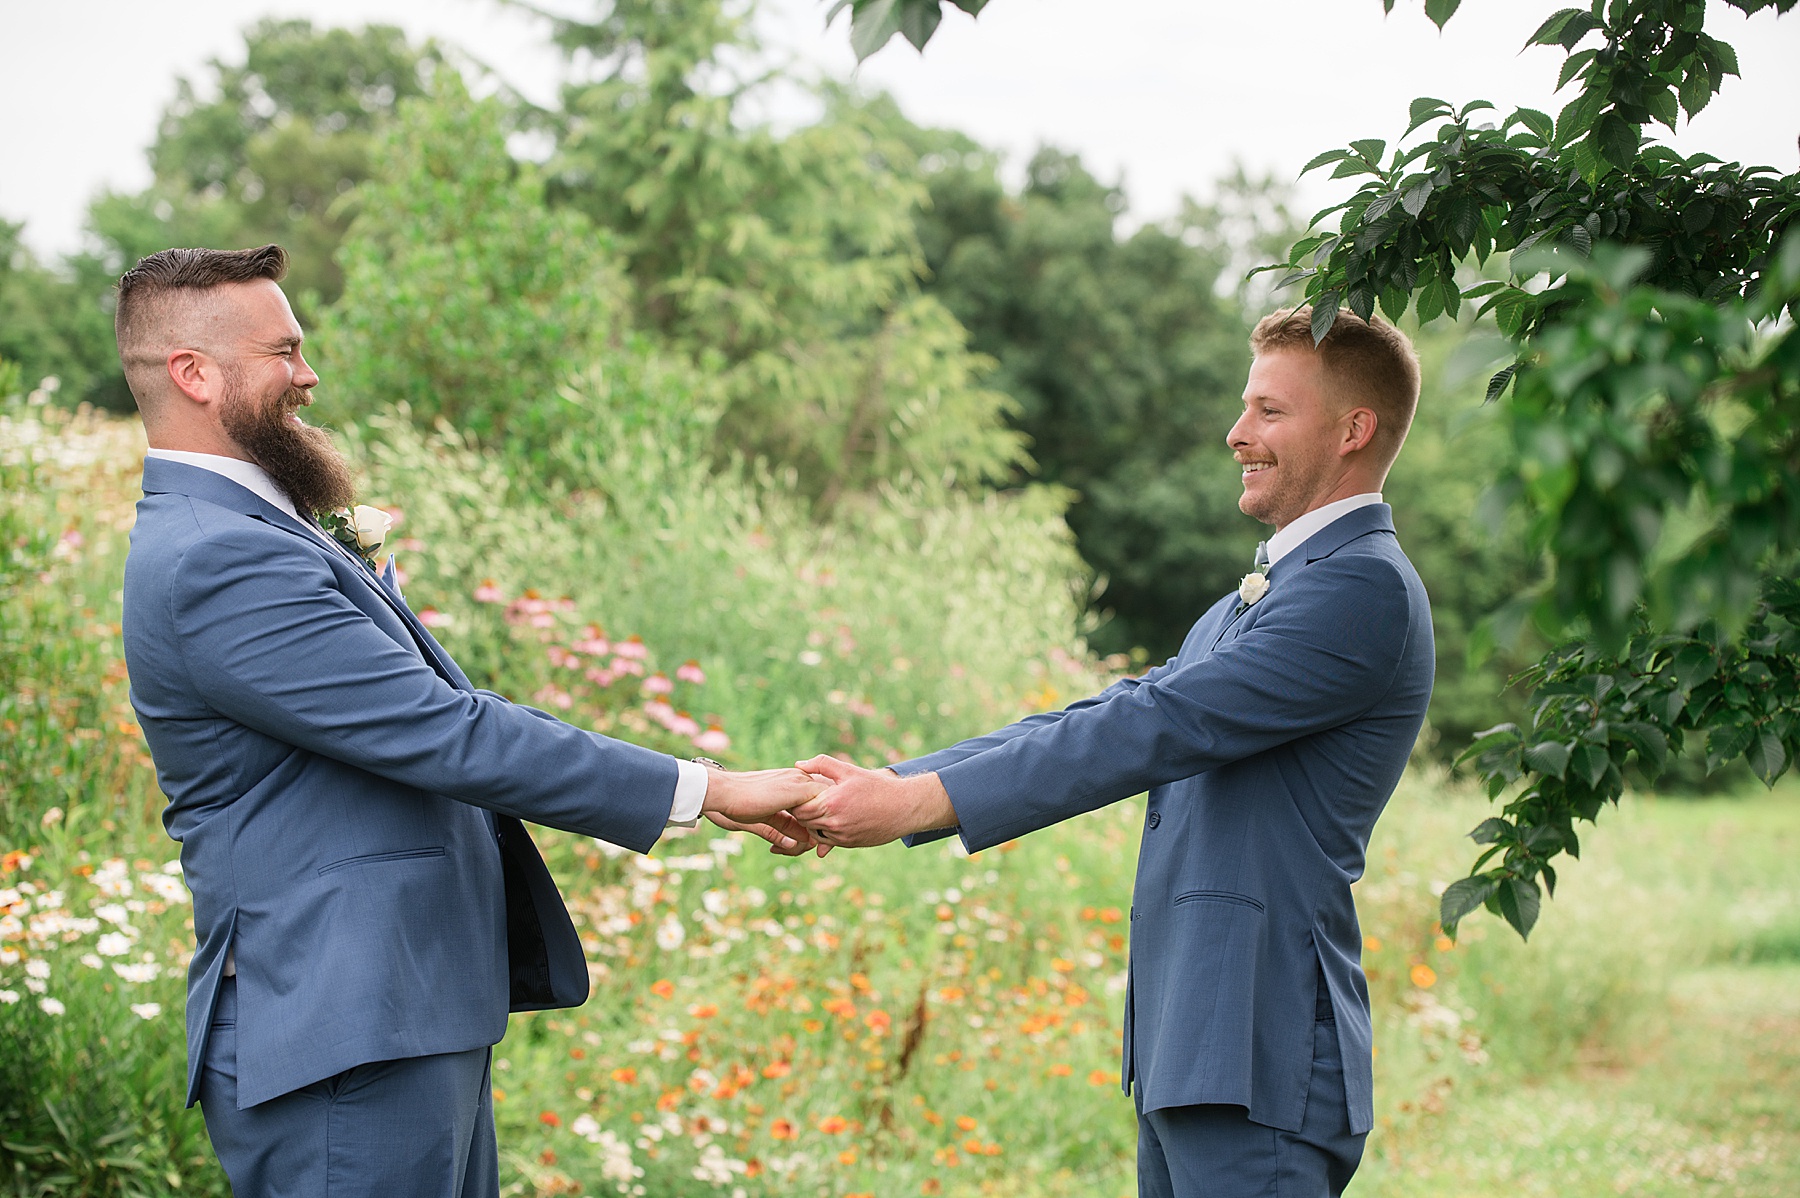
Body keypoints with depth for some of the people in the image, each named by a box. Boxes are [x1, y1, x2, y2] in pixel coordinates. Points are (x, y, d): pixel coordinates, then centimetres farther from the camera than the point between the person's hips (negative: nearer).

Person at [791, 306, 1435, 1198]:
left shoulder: (1365, 588, -11)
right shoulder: (1259, 598, 21)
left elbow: (1160, 725, -18)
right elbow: (1109, 718, 16)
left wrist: (915, 801, -19)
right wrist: (883, 785, 5)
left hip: (1259, 1057, -9)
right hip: (1188, 1038, 9)